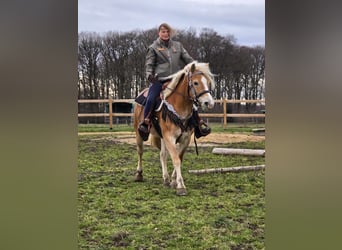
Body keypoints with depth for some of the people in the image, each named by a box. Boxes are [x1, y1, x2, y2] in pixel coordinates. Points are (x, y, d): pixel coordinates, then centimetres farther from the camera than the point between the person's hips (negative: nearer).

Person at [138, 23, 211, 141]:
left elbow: (188, 59, 15)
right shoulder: (153, 48, 7)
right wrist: (149, 74, -18)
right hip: (159, 79, -3)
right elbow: (149, 64, 2)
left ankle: (198, 124, 4)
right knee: (150, 99, -24)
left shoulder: (177, 45, 17)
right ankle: (145, 122, -10)